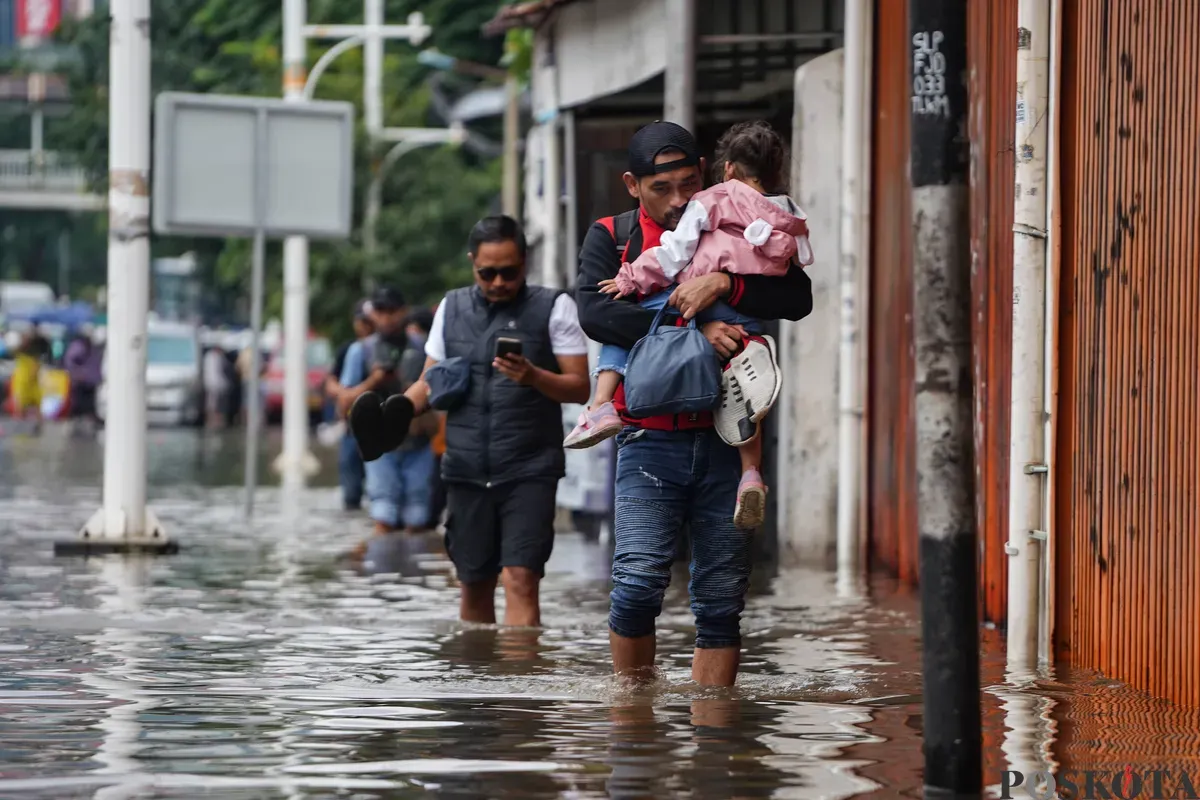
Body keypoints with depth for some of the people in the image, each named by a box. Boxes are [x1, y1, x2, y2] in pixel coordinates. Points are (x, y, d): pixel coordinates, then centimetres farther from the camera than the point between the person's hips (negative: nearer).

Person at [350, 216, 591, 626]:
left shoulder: (553, 307, 0)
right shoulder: (452, 307, 12)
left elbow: (580, 388, -3)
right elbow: (431, 381, 16)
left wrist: (533, 377, -22)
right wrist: (399, 411, -5)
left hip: (530, 471, -4)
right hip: (466, 469, 4)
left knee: (520, 580, -15)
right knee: (474, 584, 9)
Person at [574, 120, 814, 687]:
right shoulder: (611, 237, 8)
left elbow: (798, 298, -3)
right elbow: (595, 312, -12)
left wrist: (724, 284, -18)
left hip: (724, 441, 2)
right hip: (650, 441, -2)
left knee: (722, 599, 1)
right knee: (639, 582, -14)